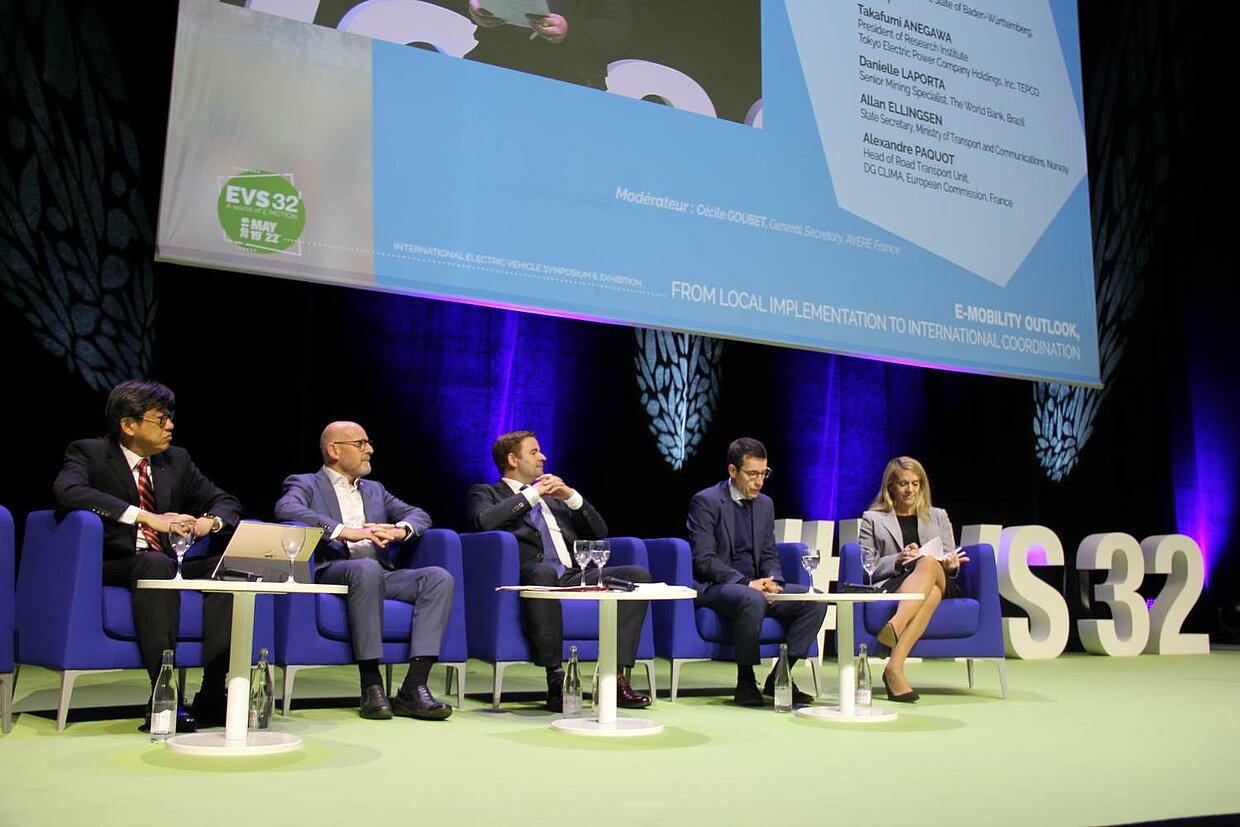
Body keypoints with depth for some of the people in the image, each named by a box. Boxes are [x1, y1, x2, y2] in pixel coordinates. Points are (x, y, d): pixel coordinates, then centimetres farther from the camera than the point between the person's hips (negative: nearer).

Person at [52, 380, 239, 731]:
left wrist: (211, 520, -11)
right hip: (113, 567, -5)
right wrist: (146, 517, -32)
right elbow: (67, 491, -24)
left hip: (167, 564, 5)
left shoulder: (177, 459, 13)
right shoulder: (88, 453, -1)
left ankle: (212, 698, -27)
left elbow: (226, 501, 16)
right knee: (156, 563, -38)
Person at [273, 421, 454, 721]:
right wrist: (346, 531, -23)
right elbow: (285, 509, -12)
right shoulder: (306, 484, 12)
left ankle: (413, 689, -29)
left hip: (381, 574, 5)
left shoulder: (375, 490, 29)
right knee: (367, 569, -39)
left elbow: (419, 515, 18)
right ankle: (371, 687, -32)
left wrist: (399, 530, -8)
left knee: (440, 578, -22)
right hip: (334, 570, -5)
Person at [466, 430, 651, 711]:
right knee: (543, 571, -40)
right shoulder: (486, 492, 15)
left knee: (638, 575, -15)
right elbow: (485, 520, -10)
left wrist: (571, 496, 8)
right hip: (533, 578, -5)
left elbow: (599, 533, 23)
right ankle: (555, 679, -35)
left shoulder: (553, 495, 30)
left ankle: (616, 677, -21)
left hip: (574, 578, 6)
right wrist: (533, 493, -4)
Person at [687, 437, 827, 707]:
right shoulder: (706, 501, -8)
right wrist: (746, 583, -23)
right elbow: (703, 560, -15)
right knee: (752, 600, -38)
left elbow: (769, 556, 16)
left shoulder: (765, 504, 14)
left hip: (754, 586, 7)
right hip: (713, 588, -7)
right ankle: (745, 682, -22)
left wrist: (774, 581, -7)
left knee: (815, 600, -13)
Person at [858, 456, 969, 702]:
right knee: (930, 592, -38)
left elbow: (949, 562, 20)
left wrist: (950, 564, -6)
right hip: (889, 587, -1)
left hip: (940, 585, 2)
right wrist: (897, 560, -11)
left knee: (929, 563, -38)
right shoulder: (872, 519, 19)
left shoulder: (938, 517, 27)